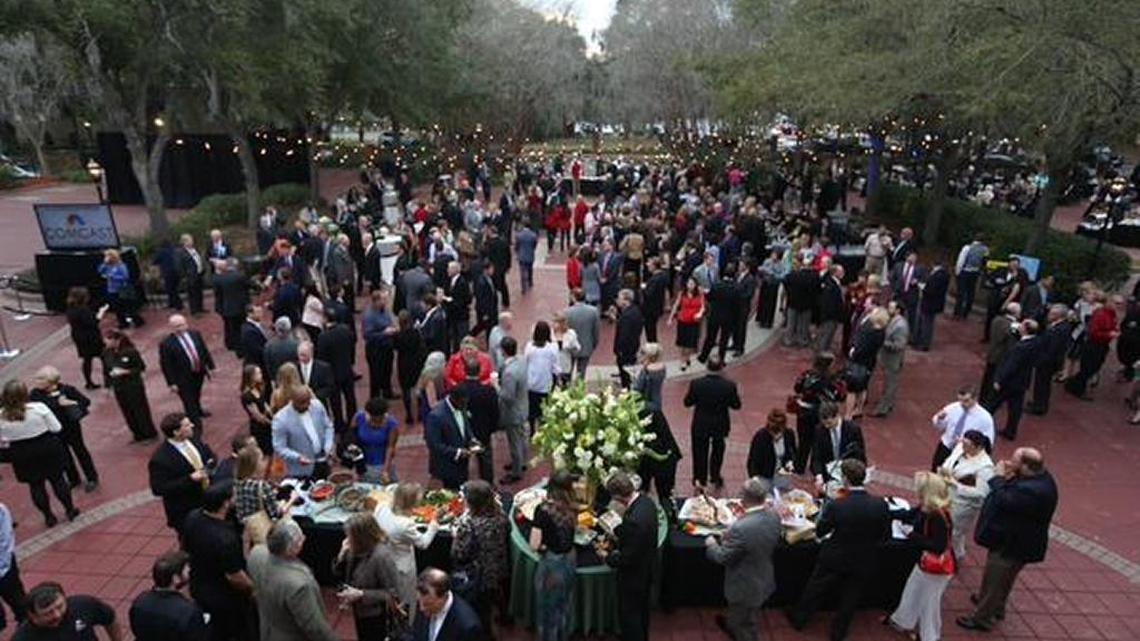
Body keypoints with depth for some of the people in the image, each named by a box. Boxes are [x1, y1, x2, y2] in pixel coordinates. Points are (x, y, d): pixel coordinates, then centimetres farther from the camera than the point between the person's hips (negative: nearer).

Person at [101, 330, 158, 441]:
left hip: (134, 386, -5)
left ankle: (150, 434, 21)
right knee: (127, 412, 12)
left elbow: (142, 367, -10)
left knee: (140, 409, 5)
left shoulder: (130, 351, -17)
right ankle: (138, 435, 28)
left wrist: (125, 372, -21)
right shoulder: (106, 353, -4)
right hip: (118, 388, 5)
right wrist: (107, 386, 7)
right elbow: (105, 371, 8)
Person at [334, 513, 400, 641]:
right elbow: (339, 574, 2)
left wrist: (360, 594, -29)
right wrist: (342, 555, -16)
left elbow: (390, 593, -24)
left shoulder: (381, 556, -30)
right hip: (360, 611, 7)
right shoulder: (355, 550, -9)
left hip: (375, 616, -7)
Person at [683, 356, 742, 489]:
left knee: (700, 452, 18)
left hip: (700, 425, -1)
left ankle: (700, 478, 31)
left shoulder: (696, 384, -23)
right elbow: (736, 405, -9)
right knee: (717, 450, 26)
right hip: (720, 425, 1)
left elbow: (687, 403, -10)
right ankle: (715, 476, 40)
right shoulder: (729, 385, -21)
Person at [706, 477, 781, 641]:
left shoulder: (741, 529, -40)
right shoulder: (774, 517, -17)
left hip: (745, 588, -7)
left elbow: (722, 558, -26)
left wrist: (711, 544, -5)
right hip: (764, 580, 7)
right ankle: (732, 626, 60)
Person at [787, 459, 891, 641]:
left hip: (834, 559, -2)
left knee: (815, 589, 22)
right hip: (863, 563, 2)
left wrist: (825, 509, 1)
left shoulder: (836, 505, -27)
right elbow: (885, 536, -7)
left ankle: (799, 619, 42)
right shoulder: (880, 505, -21)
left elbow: (819, 531, -13)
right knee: (849, 598, 24)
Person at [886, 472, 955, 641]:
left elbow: (938, 547, -32)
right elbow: (908, 514, 9)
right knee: (912, 591, 26)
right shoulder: (926, 508, -8)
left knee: (929, 602, 10)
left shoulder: (939, 517, -33)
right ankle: (902, 621, 45)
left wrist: (913, 536, -28)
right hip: (926, 560, 9)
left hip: (937, 566, -9)